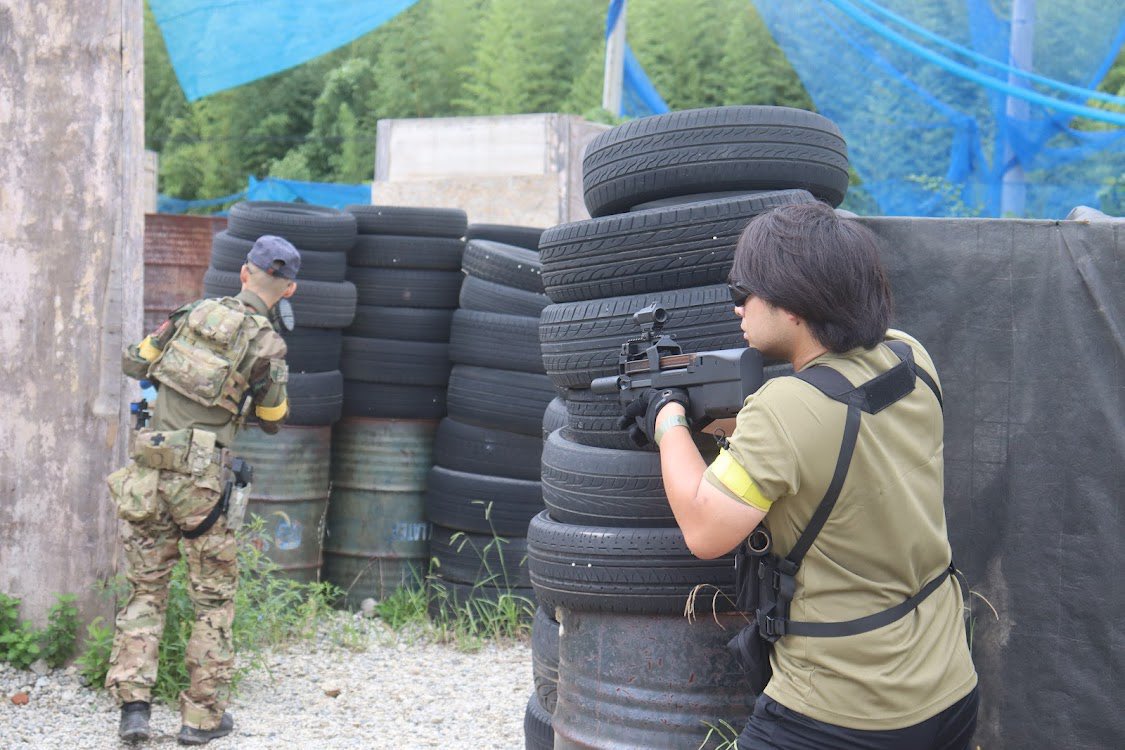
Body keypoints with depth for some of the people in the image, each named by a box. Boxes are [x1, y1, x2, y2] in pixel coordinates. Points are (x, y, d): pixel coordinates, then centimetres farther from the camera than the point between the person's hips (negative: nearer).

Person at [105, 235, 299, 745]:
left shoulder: (195, 311, 6)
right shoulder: (267, 344, -7)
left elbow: (134, 362, 16)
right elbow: (273, 421, 7)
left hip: (148, 468, 4)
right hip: (199, 477, -4)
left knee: (146, 591, 13)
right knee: (215, 597, 10)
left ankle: (133, 704, 4)